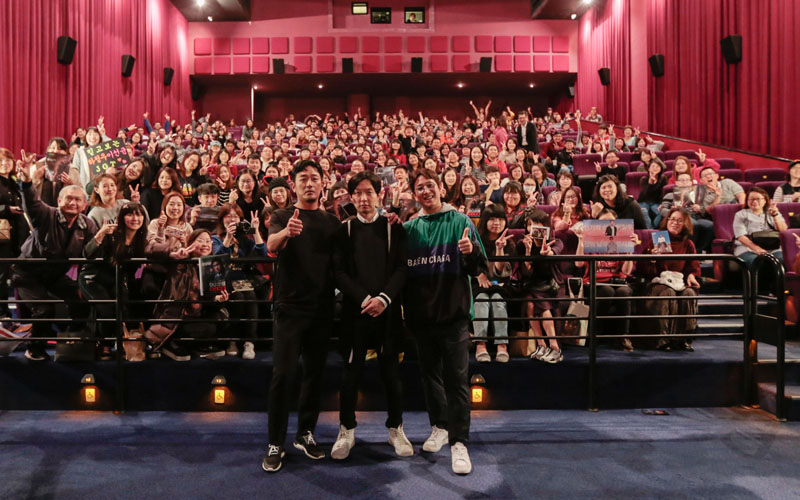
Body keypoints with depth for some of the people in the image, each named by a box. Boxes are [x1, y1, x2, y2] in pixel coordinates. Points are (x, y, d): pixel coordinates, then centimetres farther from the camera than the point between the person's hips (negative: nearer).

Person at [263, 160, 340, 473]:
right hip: (290, 306, -3)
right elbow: (271, 246, -21)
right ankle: (276, 444, 8)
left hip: (321, 308, 3)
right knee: (283, 374, -3)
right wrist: (286, 232, -42)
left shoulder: (332, 222, 10)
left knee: (314, 373, 11)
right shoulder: (282, 217, 0)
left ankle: (305, 434, 25)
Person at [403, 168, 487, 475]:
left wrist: (471, 251, -26)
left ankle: (459, 442, 6)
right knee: (430, 372, 15)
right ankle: (439, 426, 33)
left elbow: (478, 269, -6)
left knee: (456, 378, -2)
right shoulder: (409, 228, 8)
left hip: (453, 312, -4)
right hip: (421, 313, 4)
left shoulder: (459, 222, -2)